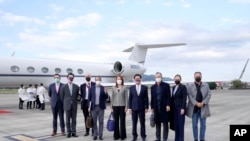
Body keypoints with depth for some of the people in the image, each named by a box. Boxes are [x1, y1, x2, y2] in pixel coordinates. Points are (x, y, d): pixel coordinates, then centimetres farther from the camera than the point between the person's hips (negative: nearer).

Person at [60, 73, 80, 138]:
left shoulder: (76, 86, 2)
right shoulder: (64, 87, -2)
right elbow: (61, 96, 5)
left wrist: (74, 101, 10)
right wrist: (65, 103, 7)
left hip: (74, 105, 1)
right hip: (67, 105, -1)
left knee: (74, 119, 5)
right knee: (68, 120, 5)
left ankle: (73, 132, 12)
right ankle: (69, 132, 14)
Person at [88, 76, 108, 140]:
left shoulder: (103, 88, 1)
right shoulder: (92, 88, 4)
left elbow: (106, 97, 0)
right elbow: (90, 98, 5)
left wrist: (106, 93, -20)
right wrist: (89, 106, 2)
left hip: (101, 107, -1)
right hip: (94, 107, 1)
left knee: (101, 122, 4)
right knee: (94, 122, 6)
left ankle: (100, 135, 12)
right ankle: (95, 135, 17)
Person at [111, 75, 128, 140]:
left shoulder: (124, 87, 1)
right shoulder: (113, 88, 8)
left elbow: (126, 97, 0)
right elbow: (112, 98, 10)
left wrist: (126, 107, -5)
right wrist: (112, 107, 6)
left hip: (122, 106, -2)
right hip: (115, 106, 2)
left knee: (122, 121, 2)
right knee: (116, 121, 4)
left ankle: (123, 135, 12)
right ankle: (116, 135, 14)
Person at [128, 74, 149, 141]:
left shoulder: (144, 87, 3)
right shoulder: (131, 88, 5)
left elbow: (146, 98, 3)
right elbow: (130, 98, 5)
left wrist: (146, 107, -1)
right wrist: (129, 108, 0)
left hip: (142, 108, -1)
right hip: (134, 108, 1)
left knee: (142, 123, 4)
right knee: (134, 123, 6)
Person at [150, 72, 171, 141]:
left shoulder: (166, 85, 1)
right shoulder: (153, 87, 10)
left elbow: (168, 96, -3)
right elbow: (152, 98, 10)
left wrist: (168, 105, -12)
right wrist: (152, 107, 7)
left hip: (164, 107, -3)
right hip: (156, 107, 3)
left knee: (165, 123, 3)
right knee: (157, 123, 8)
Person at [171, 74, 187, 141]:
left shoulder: (183, 87, -8)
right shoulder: (174, 87, 13)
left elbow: (184, 98, -13)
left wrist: (183, 108, -17)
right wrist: (171, 106, 9)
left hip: (180, 107, -6)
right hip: (174, 107, 6)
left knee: (181, 124, -3)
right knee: (176, 124, 8)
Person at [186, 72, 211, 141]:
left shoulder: (206, 85, 8)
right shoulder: (190, 86, 2)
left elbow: (209, 95, 1)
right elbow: (190, 96, -6)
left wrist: (203, 103, -12)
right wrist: (196, 103, -16)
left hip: (203, 108, 1)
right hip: (194, 108, -1)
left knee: (203, 125, 5)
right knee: (194, 125, 4)